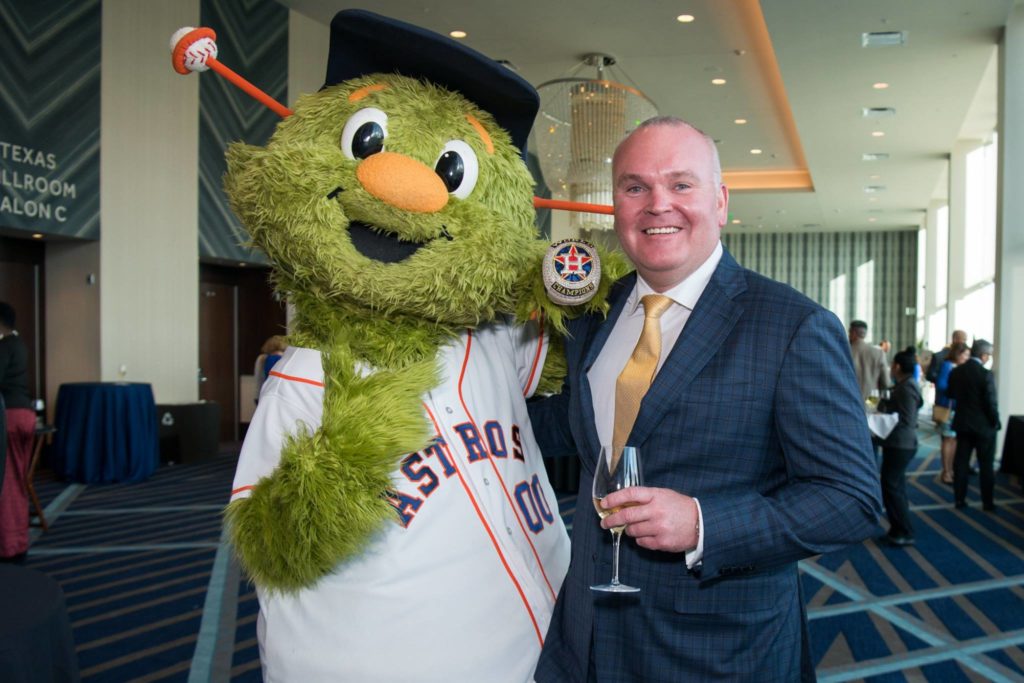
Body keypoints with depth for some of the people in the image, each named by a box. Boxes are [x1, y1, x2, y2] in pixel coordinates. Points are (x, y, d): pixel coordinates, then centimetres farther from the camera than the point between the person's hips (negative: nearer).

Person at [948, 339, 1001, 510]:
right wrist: (996, 422, -4)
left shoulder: (956, 372, -2)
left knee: (961, 463, 10)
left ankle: (959, 499, 13)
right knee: (986, 465, 7)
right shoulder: (985, 374, -19)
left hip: (962, 424, 4)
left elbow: (950, 394, 11)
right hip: (983, 426, -4)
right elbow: (991, 402, -17)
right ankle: (987, 502, 12)